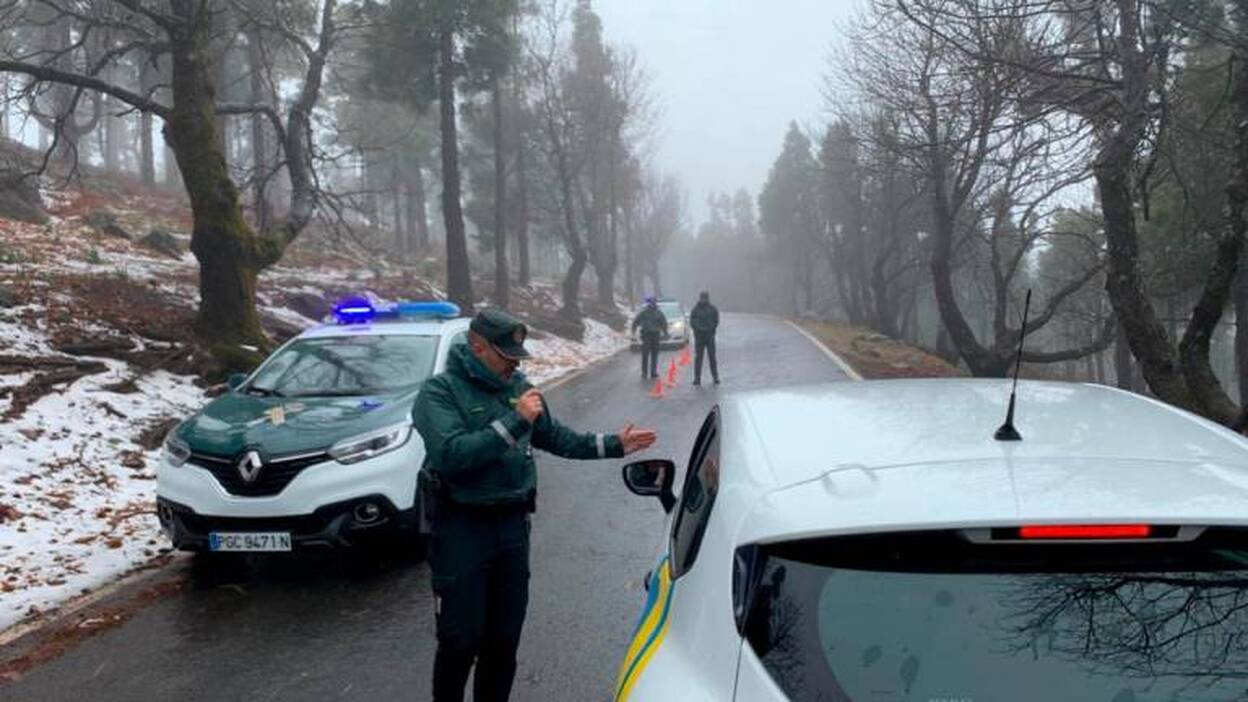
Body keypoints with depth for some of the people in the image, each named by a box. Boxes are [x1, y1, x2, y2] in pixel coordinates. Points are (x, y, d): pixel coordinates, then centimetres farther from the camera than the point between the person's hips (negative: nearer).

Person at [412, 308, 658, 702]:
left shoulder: (518, 387, 7)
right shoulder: (440, 392, -11)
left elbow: (556, 437, 19)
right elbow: (450, 453, -27)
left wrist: (612, 446, 13)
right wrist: (513, 422, -26)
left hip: (513, 524, 6)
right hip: (462, 529, -6)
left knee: (505, 637, 13)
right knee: (461, 639, 0)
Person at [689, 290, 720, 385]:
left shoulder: (712, 309, 5)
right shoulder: (695, 309, 4)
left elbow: (716, 321, 6)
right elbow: (692, 322, 0)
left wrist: (710, 329, -7)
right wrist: (699, 328, -14)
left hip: (710, 335, 0)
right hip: (699, 335, 0)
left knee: (712, 356, -2)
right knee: (698, 357, -1)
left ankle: (715, 377, 3)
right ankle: (697, 378, 2)